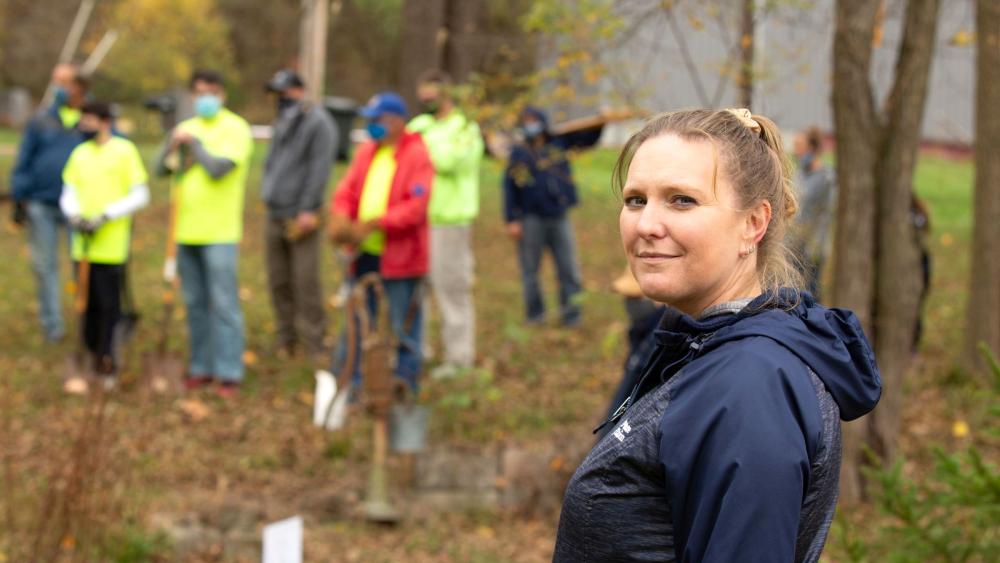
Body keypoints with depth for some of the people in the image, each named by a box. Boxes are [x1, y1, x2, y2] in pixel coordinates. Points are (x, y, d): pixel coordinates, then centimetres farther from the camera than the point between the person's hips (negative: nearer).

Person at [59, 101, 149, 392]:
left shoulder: (124, 151, -3)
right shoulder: (80, 153, 11)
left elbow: (140, 196, -5)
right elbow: (68, 193, 15)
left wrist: (105, 216, -13)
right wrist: (74, 215, -7)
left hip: (112, 246, -5)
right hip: (84, 245, 5)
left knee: (109, 305, -4)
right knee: (88, 304, 8)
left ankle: (108, 362, 2)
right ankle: (94, 354, 18)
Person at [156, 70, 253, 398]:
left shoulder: (235, 129, -4)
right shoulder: (186, 128, 14)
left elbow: (218, 168, -18)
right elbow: (162, 169, 7)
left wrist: (193, 143, -7)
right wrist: (173, 145, -11)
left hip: (219, 232, -6)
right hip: (186, 231, 6)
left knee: (224, 304, -6)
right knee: (195, 303, 11)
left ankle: (229, 374, -4)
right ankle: (201, 368, 19)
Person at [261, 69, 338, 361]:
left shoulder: (318, 123, -8)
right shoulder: (283, 122, 17)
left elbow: (320, 168, -14)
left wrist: (308, 209, -19)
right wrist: (267, 192, 12)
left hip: (300, 216, -8)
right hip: (275, 215, 8)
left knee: (305, 282, -8)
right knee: (278, 282, 9)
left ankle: (314, 344, -3)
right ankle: (285, 340, 17)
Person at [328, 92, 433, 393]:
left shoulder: (417, 156, -9)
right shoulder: (366, 152, 13)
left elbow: (415, 207, -18)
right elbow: (346, 190, 11)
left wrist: (373, 224, -25)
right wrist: (340, 216, -11)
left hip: (400, 258, -7)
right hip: (364, 255, 7)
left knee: (403, 330, 2)